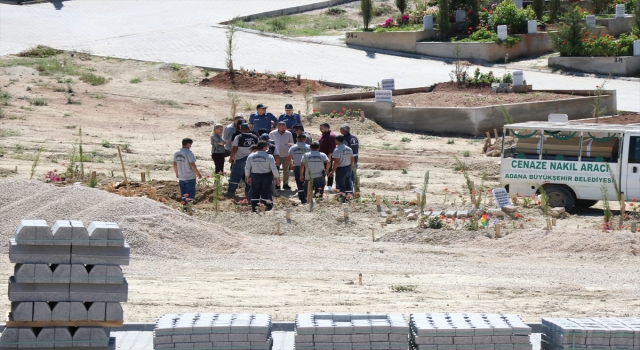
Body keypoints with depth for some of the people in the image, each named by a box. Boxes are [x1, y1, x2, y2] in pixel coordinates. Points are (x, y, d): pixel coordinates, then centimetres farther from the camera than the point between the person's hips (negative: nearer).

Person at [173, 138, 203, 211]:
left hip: (181, 177, 6)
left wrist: (176, 173, 25)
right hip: (190, 177, -6)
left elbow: (175, 164, 11)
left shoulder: (176, 153, 4)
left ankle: (184, 206, 18)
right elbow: (192, 164, -19)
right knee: (190, 193, 3)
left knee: (183, 194, 14)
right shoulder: (189, 153, -17)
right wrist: (198, 174, -9)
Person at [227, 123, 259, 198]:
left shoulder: (238, 138, -10)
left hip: (240, 160, -3)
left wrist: (231, 158, -1)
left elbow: (234, 149, -13)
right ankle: (248, 191, 9)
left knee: (235, 176, 8)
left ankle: (231, 191, 14)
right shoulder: (255, 138, 2)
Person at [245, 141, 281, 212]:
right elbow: (274, 168, -12)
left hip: (255, 176, 2)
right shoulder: (269, 157, -12)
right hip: (266, 176, -2)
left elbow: (247, 168, 4)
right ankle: (267, 207, 2)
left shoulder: (251, 156, -3)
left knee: (255, 193, 12)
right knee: (266, 193, 6)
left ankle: (254, 208, 15)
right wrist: (277, 177, -1)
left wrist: (247, 177, 17)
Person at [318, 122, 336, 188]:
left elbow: (331, 148, -21)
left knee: (329, 172, -1)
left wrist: (329, 157, -24)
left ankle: (329, 186, 5)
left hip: (328, 157, -10)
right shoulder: (323, 135, 14)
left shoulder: (331, 136, -17)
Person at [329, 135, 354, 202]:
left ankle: (343, 198, 1)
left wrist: (333, 171, -14)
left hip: (340, 169, -7)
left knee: (340, 185, 1)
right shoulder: (349, 149, 5)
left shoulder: (337, 150, -18)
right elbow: (352, 160, 11)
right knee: (348, 183, 14)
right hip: (348, 168, 7)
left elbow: (336, 162, -21)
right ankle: (349, 196, 18)